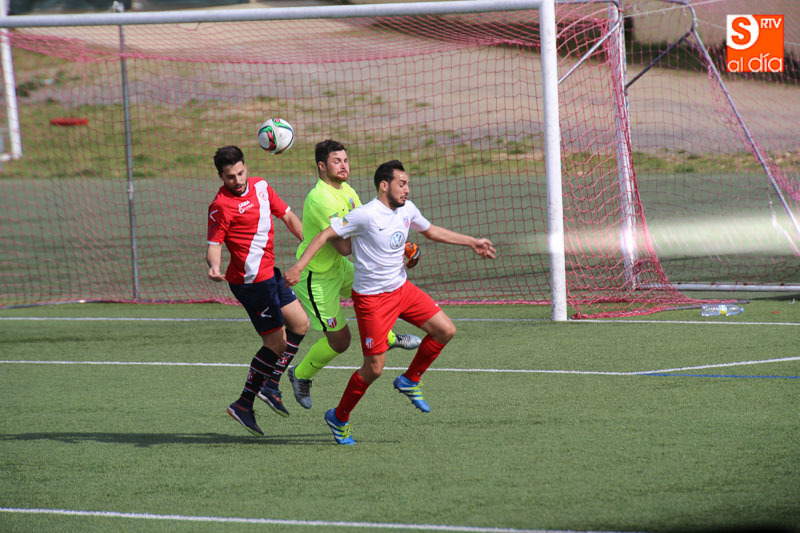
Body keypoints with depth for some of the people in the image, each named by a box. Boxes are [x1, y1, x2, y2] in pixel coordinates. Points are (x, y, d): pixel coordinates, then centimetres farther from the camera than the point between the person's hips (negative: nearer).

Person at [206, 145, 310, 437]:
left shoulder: (260, 186, 6)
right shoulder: (221, 205, -17)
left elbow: (287, 216, 15)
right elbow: (214, 244, -17)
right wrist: (214, 266, -37)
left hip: (268, 273, 9)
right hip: (251, 280, -9)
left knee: (300, 324, 14)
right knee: (276, 342, -4)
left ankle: (271, 385, 20)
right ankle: (244, 405, 3)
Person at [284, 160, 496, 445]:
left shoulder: (407, 210, 2)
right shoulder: (365, 215, -21)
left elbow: (432, 231, 20)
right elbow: (326, 235, -18)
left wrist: (471, 242, 19)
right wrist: (299, 266, -25)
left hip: (401, 288, 7)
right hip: (371, 298, -7)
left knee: (445, 330, -2)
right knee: (374, 368, -7)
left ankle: (410, 380, 19)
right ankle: (339, 418, 14)